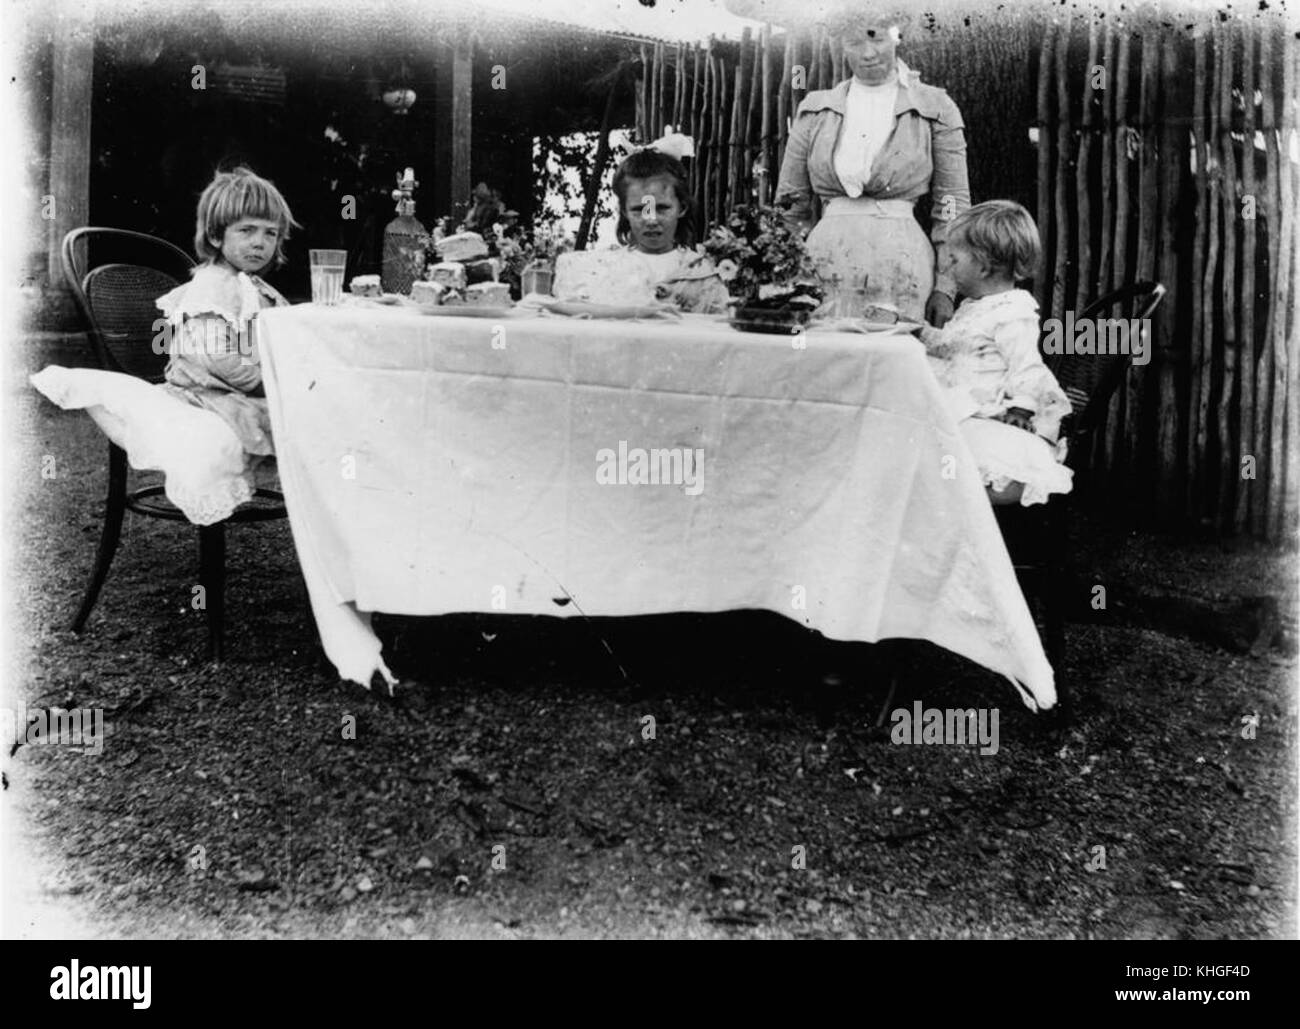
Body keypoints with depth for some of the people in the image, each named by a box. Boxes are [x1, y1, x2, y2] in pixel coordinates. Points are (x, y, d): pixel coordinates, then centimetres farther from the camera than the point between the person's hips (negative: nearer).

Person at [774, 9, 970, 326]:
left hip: (902, 265, -1)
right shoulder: (814, 110, 10)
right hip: (825, 260, 2)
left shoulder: (935, 109, 5)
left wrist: (945, 288, -4)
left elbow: (953, 205, 4)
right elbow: (792, 204, 12)